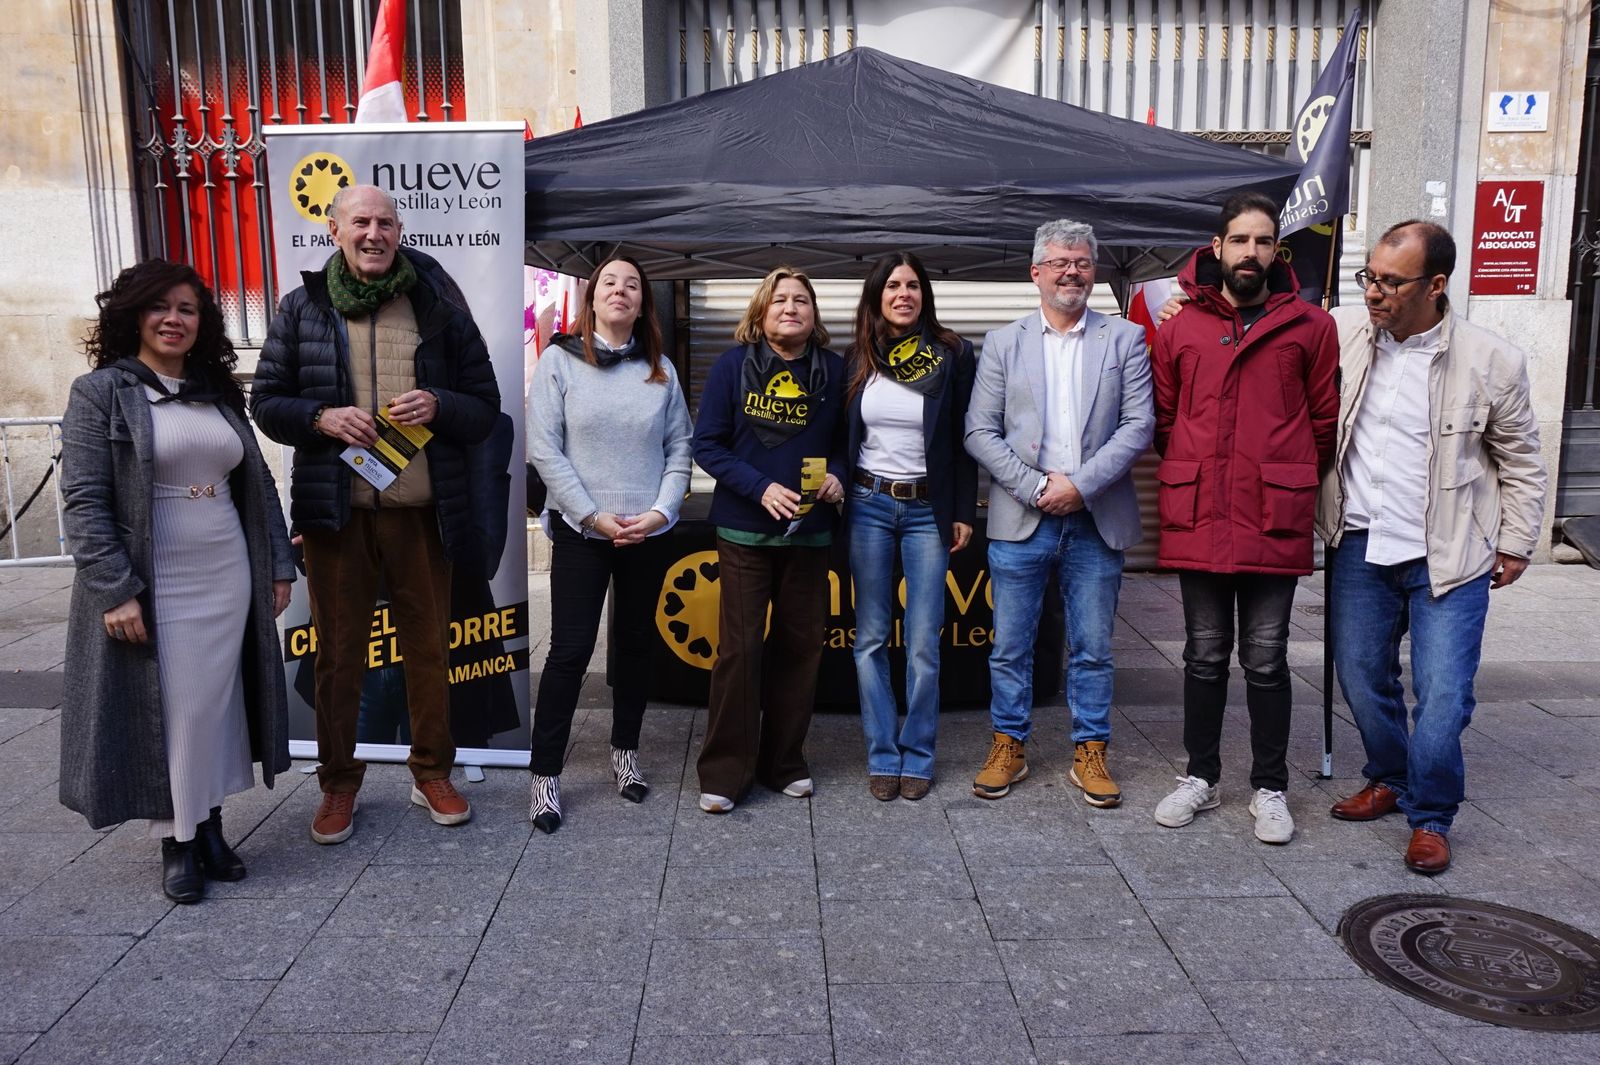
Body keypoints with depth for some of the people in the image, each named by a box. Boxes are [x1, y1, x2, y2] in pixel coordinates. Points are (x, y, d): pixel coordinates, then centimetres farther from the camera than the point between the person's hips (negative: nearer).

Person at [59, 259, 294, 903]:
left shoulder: (218, 394, 12)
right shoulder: (101, 392, -4)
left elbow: (259, 486, 14)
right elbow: (82, 500, -10)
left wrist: (278, 566, 9)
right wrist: (115, 591, -17)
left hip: (227, 580, 5)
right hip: (152, 588, -4)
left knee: (217, 706, 10)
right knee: (166, 713, 3)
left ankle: (210, 825, 24)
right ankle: (177, 843, 17)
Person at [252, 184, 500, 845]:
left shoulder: (437, 307, 6)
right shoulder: (302, 309, 6)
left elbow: (485, 407, 7)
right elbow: (266, 401, 8)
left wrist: (439, 406, -13)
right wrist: (321, 418, -11)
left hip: (422, 511, 0)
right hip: (335, 511, 0)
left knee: (429, 646, 9)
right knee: (337, 651, 9)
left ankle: (432, 773, 26)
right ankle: (338, 783, 25)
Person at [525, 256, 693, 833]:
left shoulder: (660, 370, 7)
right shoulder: (559, 360, -1)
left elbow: (680, 446, 6)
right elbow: (544, 448, -7)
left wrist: (661, 510, -9)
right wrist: (593, 515, -12)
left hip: (648, 533, 3)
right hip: (580, 531, -3)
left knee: (636, 644, 13)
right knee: (569, 650, -3)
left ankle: (625, 751, 29)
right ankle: (545, 773, 7)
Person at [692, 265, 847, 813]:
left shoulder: (835, 371, 2)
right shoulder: (733, 366, -4)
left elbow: (845, 438, 12)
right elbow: (706, 444, -6)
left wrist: (837, 474, -9)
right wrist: (760, 487, -17)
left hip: (809, 530, 3)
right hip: (745, 529, -3)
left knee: (800, 646, 9)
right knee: (740, 649, -2)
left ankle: (783, 763, 24)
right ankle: (724, 772, 10)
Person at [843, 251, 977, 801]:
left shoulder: (953, 355, -1)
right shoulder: (856, 360, 5)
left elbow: (964, 439, 1)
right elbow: (841, 436, 11)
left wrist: (963, 512, -1)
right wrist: (835, 492, 4)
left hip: (928, 509, -2)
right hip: (867, 506, 2)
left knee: (923, 643, 0)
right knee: (871, 639, 5)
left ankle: (918, 757, 14)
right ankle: (883, 756, 16)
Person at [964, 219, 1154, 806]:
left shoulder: (1125, 339, 6)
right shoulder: (1003, 343, 7)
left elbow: (1138, 425, -2)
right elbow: (979, 432, 1)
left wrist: (1080, 484, -12)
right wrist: (1036, 486, -10)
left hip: (1095, 522, 0)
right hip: (1020, 521, 0)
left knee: (1092, 649, 8)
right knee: (1010, 646, 7)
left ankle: (1089, 752, 23)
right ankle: (1009, 747, 23)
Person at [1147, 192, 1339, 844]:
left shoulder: (1310, 326, 2)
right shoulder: (1179, 323, 4)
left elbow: (1326, 420, 7)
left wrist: (1289, 482, 10)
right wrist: (1196, 474, 12)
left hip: (1276, 521, -1)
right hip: (1197, 519, 1)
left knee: (1266, 659, 6)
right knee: (1205, 655, 11)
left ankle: (1270, 788, 20)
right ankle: (1200, 777, 25)